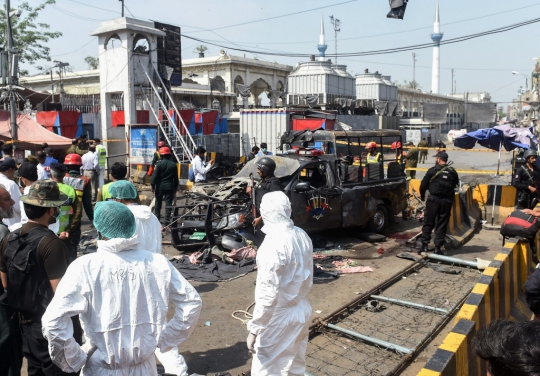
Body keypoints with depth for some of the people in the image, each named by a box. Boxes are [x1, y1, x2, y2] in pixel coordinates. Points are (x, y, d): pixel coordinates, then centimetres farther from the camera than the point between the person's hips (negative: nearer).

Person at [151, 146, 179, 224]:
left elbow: (155, 176, -10)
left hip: (160, 186, -1)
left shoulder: (159, 164, -9)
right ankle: (167, 220, 0)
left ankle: (157, 218, 20)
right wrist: (175, 188, 14)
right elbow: (176, 178, 6)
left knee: (158, 202, 13)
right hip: (169, 186, 1)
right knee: (168, 203, 3)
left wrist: (153, 185, -2)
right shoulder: (173, 164, 1)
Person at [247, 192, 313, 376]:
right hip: (302, 311, 8)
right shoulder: (302, 236, -1)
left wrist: (255, 329, -17)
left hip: (279, 318, -8)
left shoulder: (273, 244, -25)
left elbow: (268, 295, -25)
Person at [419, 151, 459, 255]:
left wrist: (422, 196, 14)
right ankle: (438, 247, 8)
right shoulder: (452, 172, 3)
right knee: (442, 224, 8)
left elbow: (423, 185, -3)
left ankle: (424, 246, 5)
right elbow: (455, 185, 7)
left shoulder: (432, 170, -7)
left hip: (433, 199, -2)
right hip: (447, 201, 2)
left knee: (428, 223, 7)